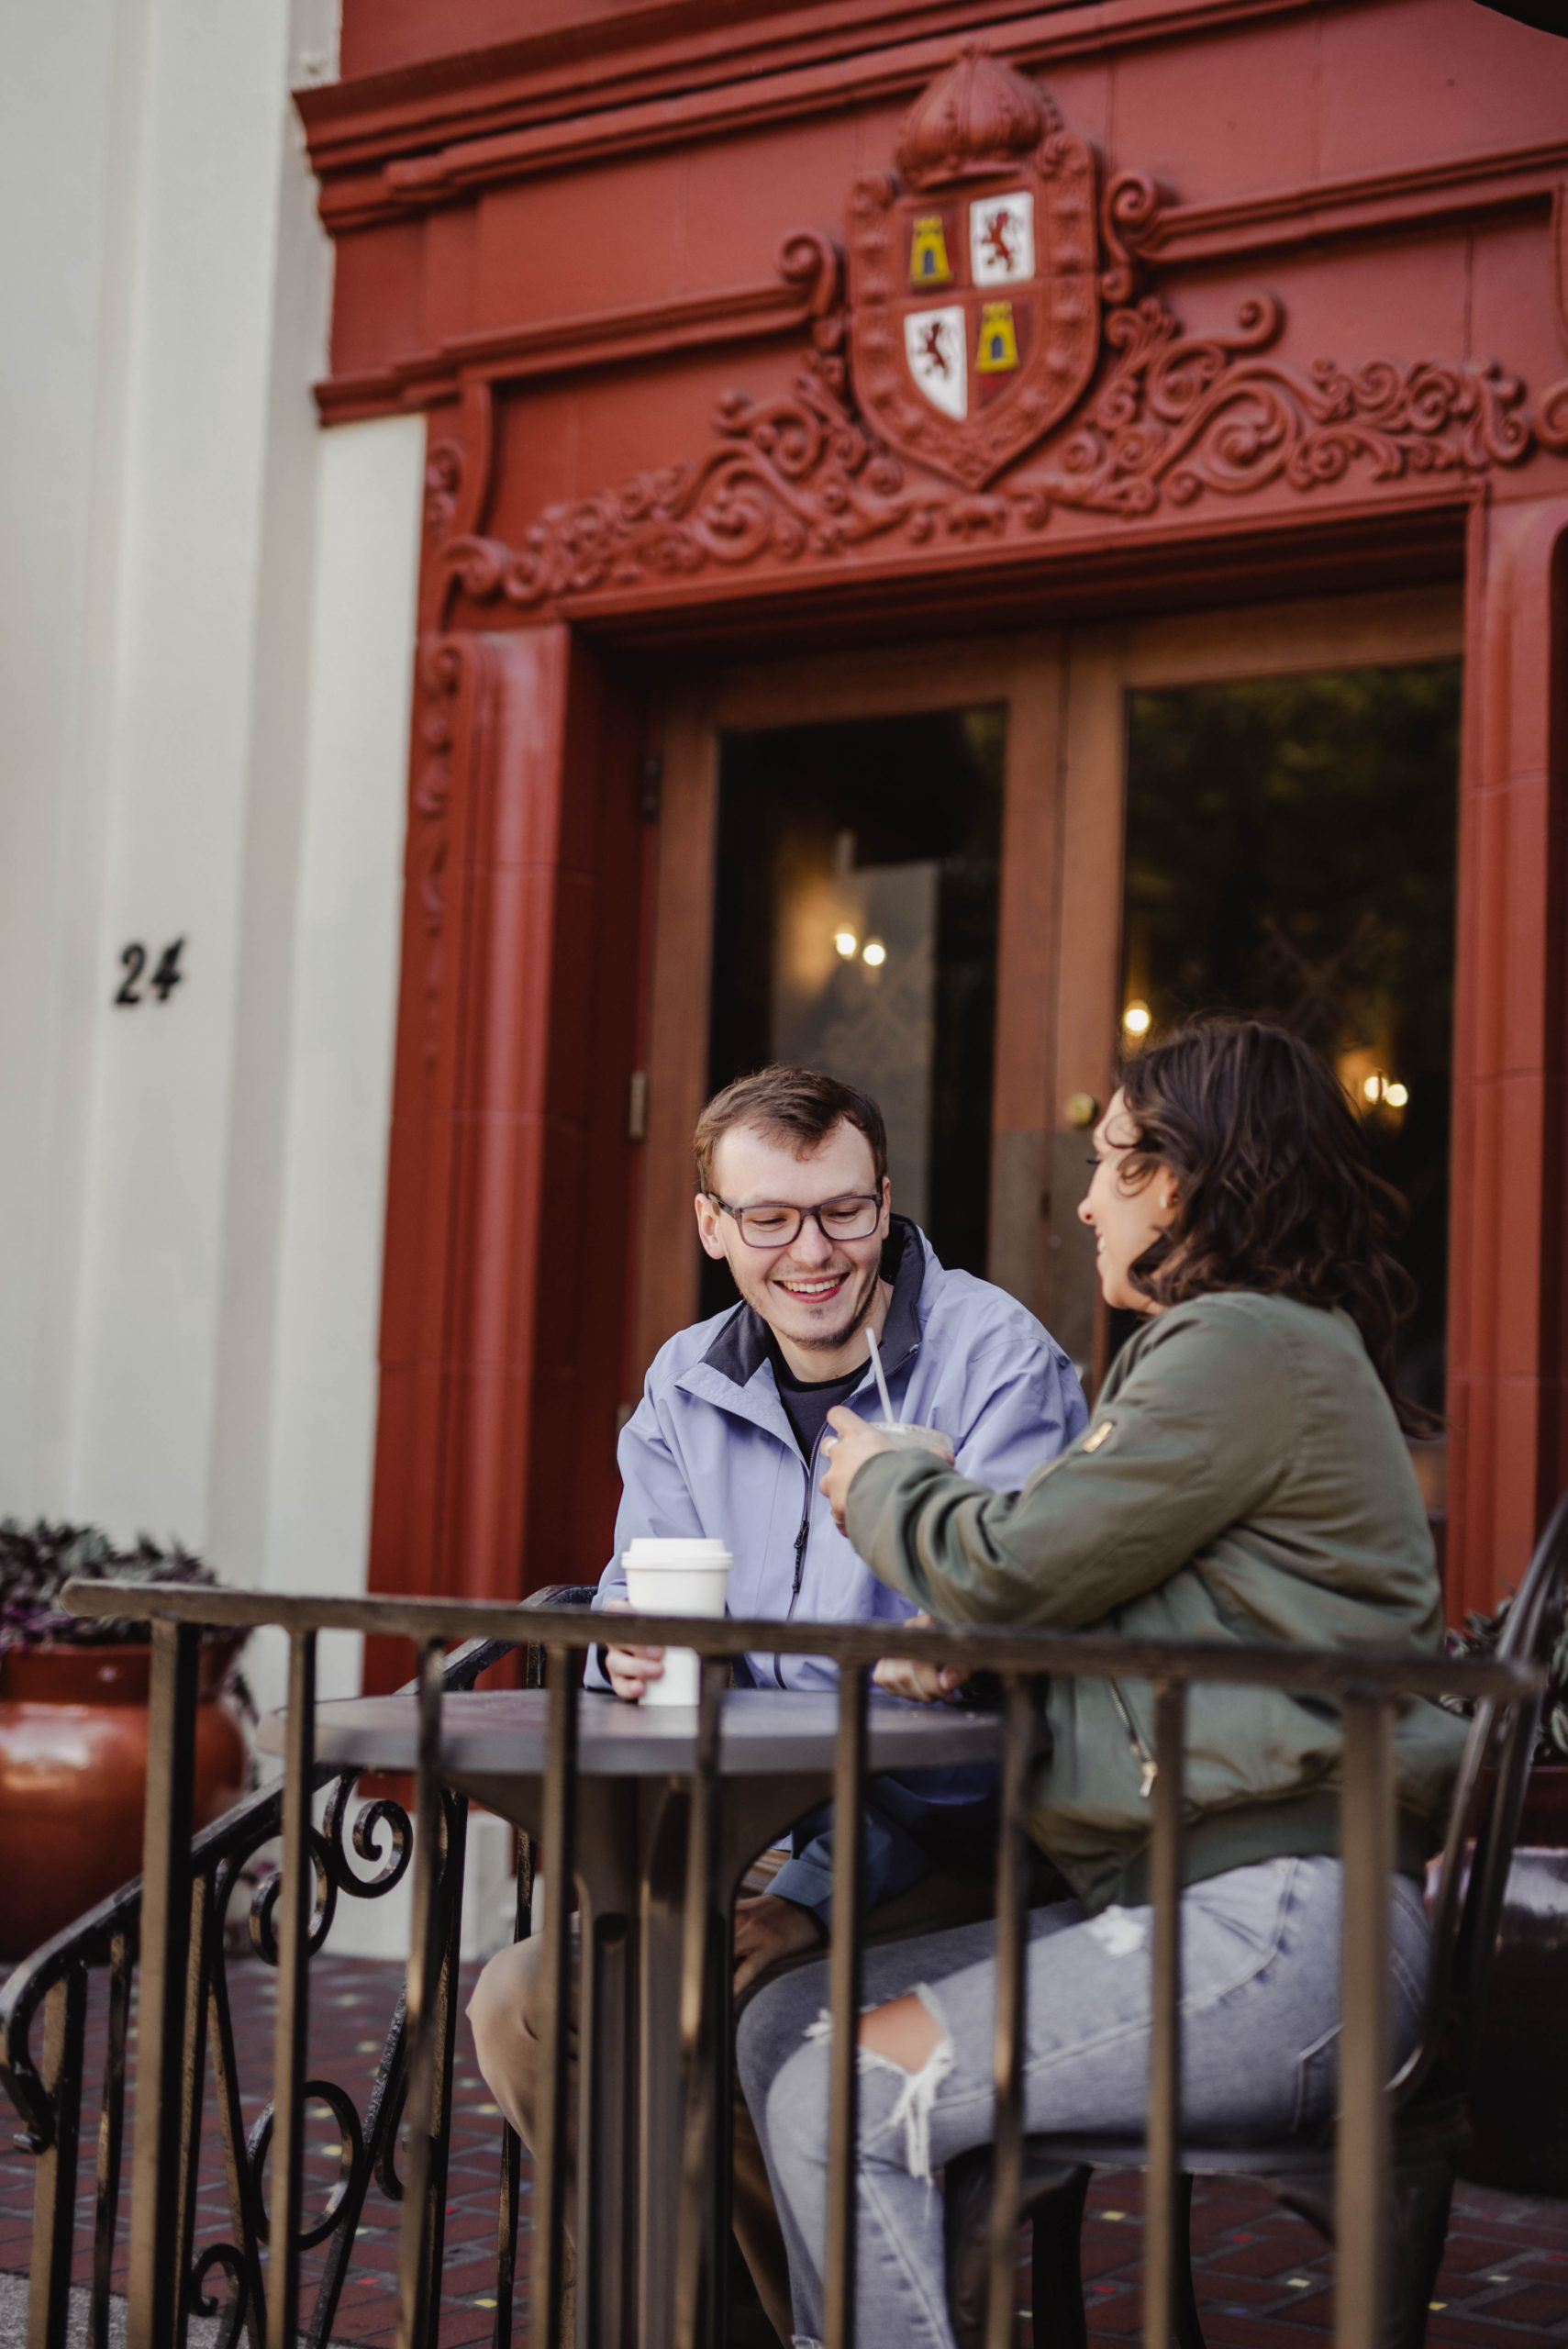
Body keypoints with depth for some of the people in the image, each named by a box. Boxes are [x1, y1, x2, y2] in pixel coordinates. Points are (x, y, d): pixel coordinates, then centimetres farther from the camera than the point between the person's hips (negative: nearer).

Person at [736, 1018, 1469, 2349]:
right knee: (784, 2028, 4)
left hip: (1284, 1930, -10)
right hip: (1198, 1900, 10)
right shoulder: (1236, 1345, 21)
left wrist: (877, 1485, 6)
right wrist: (974, 1651, 8)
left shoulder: (1252, 1350, -12)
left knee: (845, 2094, -18)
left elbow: (1016, 1566, -13)